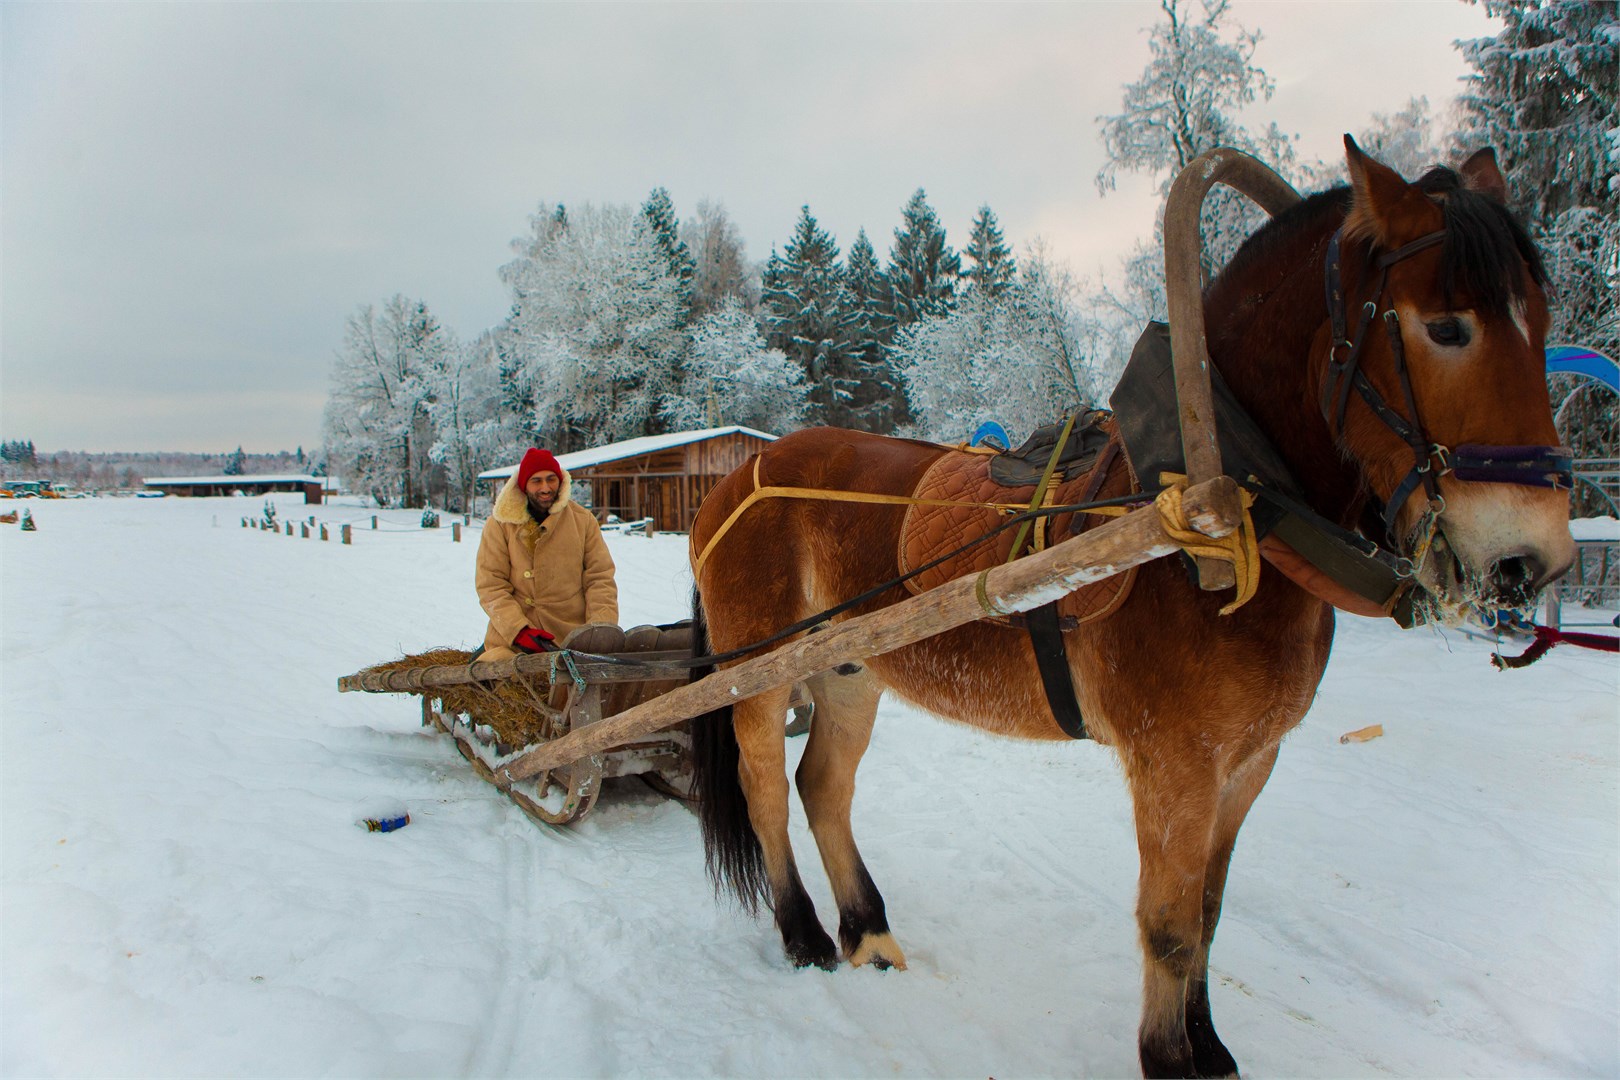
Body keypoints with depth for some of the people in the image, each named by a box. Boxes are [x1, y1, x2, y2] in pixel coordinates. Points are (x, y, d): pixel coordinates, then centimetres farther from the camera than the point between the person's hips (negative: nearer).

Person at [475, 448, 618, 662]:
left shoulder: (583, 520, 11)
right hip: (511, 639, -1)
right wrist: (519, 630, -13)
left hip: (574, 635, 2)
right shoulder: (500, 523, 6)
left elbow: (600, 578, 8)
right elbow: (491, 586, 1)